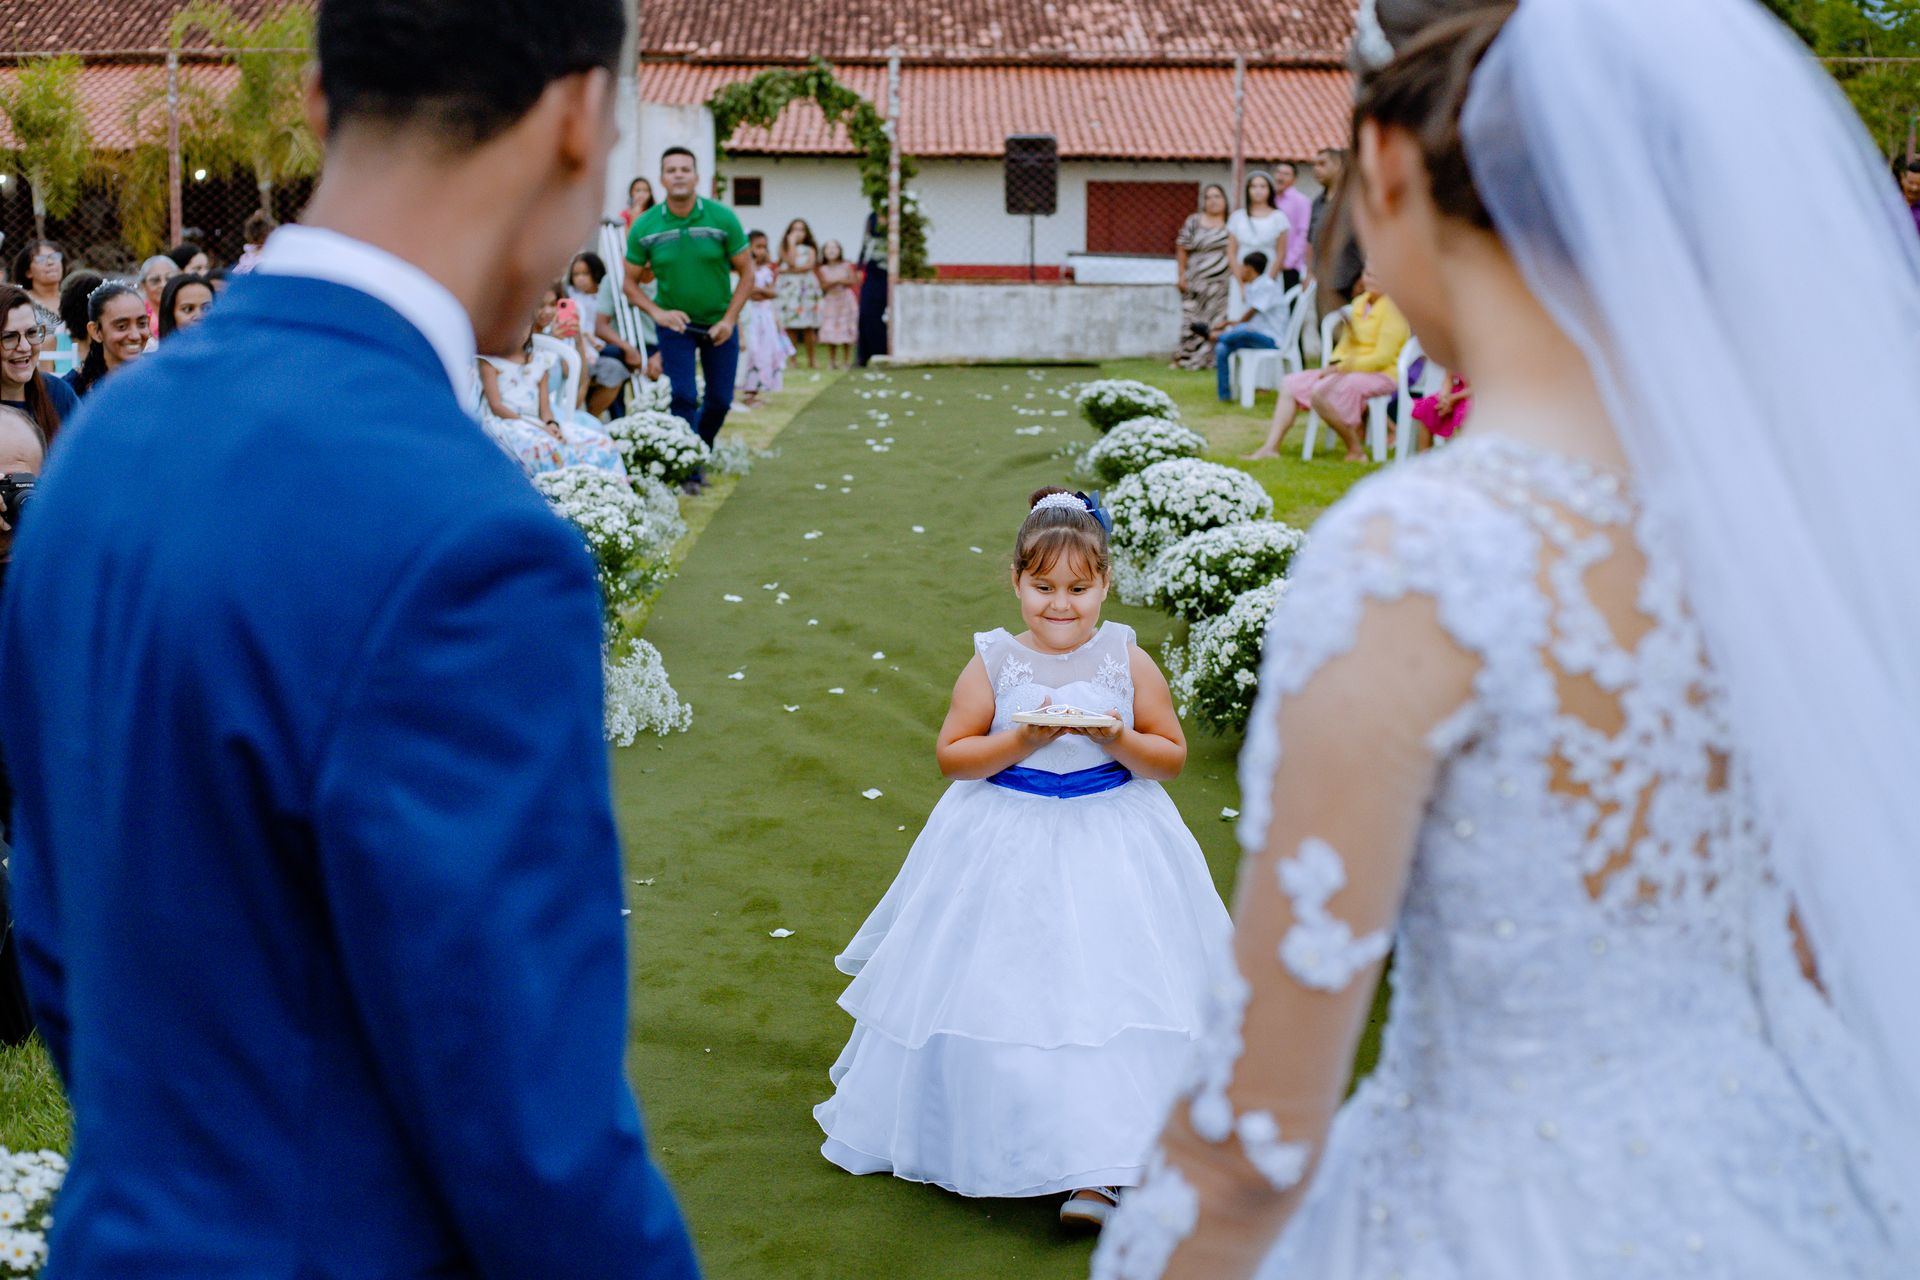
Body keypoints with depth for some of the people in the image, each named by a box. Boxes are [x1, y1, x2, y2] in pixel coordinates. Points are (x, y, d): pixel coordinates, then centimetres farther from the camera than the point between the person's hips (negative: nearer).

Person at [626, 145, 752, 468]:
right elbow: (630, 283, -1)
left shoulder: (722, 218, -13)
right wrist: (657, 312, -17)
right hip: (675, 321, -1)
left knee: (720, 400, 8)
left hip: (719, 323, 1)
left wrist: (729, 319, -14)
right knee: (683, 398, -8)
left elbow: (746, 273, -6)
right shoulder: (644, 227, -10)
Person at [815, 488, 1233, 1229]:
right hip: (1008, 850, 0)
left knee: (1104, 994, -8)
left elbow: (1173, 755, 2)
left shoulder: (1127, 662, -2)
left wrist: (1121, 741, -17)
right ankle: (983, 1140, 26)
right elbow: (951, 753, -3)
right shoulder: (994, 663, -4)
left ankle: (1097, 1168, -4)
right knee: (1001, 999, 5)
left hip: (1108, 847, 0)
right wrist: (1019, 741, -18)